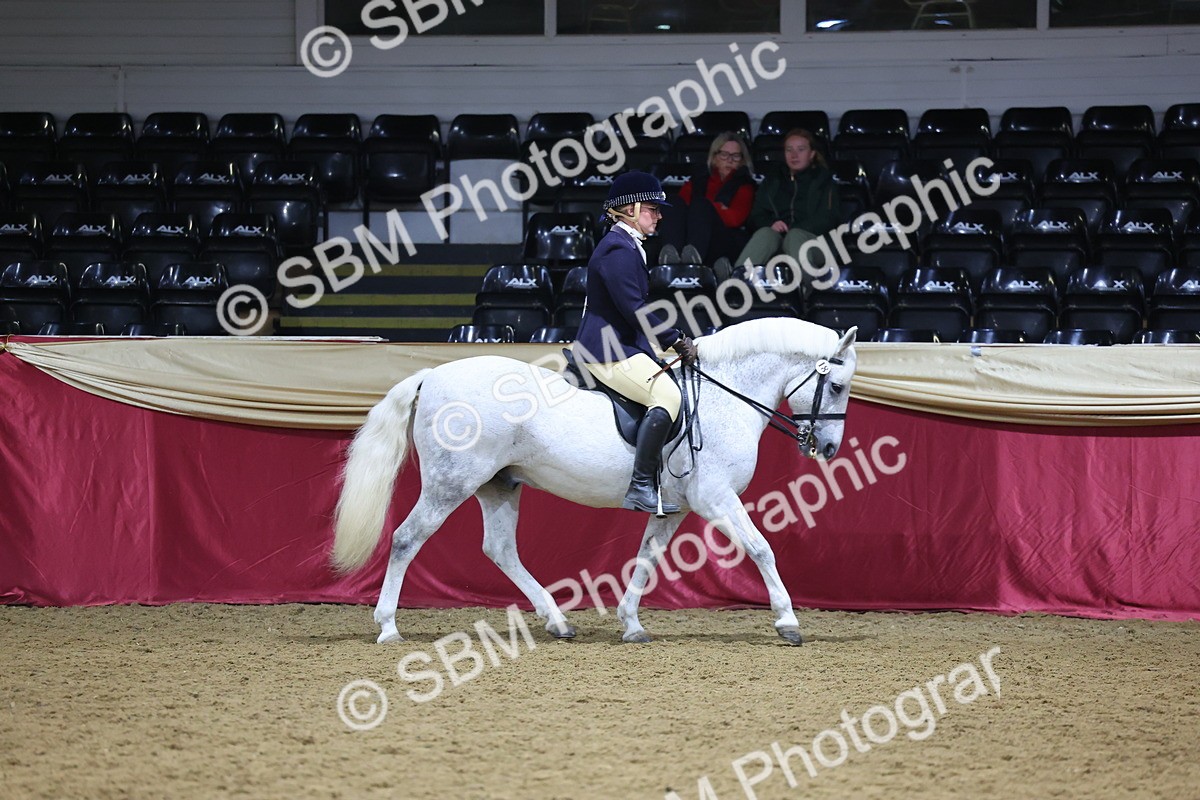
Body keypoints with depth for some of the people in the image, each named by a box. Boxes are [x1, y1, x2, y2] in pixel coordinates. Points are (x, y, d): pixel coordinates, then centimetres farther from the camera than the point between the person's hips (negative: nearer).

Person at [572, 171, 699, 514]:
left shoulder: (627, 247, 19)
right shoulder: (619, 250, -15)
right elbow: (634, 309, -22)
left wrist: (674, 340, 16)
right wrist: (676, 341, -16)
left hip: (619, 345, 12)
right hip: (608, 350, -12)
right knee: (667, 394, -25)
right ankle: (641, 488, -30)